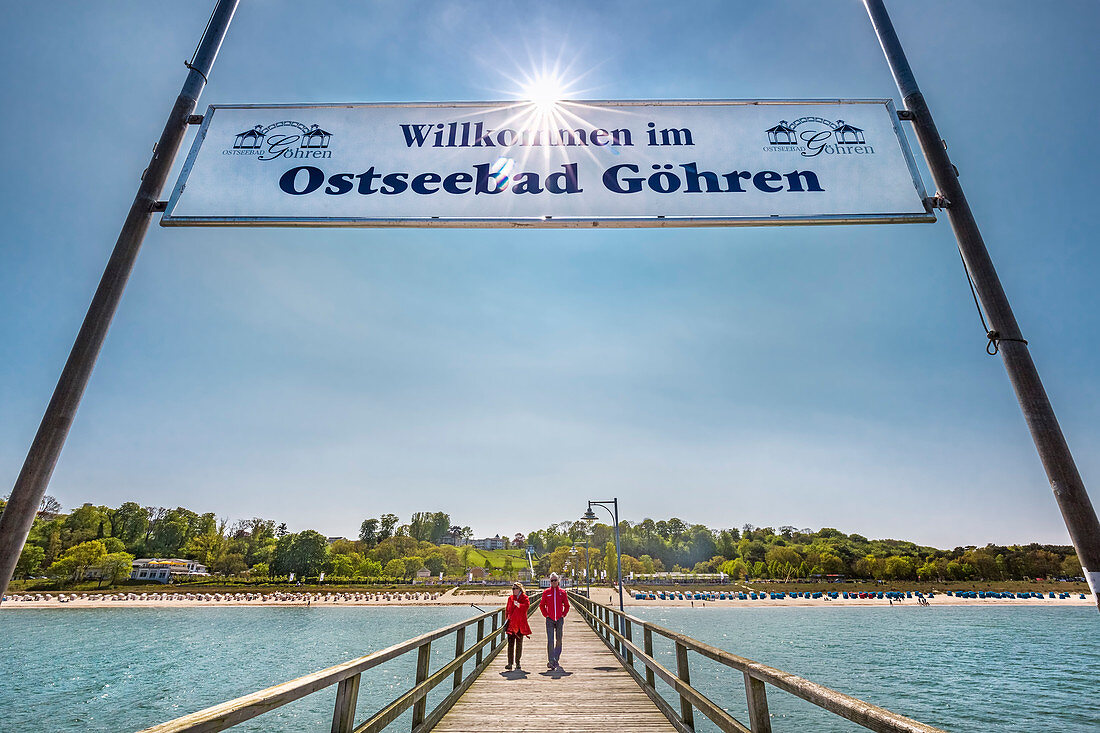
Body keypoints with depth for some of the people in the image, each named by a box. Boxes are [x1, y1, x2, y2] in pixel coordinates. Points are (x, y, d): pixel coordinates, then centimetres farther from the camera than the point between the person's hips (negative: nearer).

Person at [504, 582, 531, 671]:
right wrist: (506, 620, 5)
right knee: (510, 643, -7)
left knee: (519, 644, 6)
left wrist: (519, 605, -35)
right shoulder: (510, 598, 10)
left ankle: (517, 663, 18)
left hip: (520, 624, -1)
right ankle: (510, 663, -6)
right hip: (511, 624, 2)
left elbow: (527, 606, -20)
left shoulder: (524, 598, -1)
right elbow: (507, 610, 15)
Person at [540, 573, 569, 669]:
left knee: (559, 641, 8)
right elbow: (541, 605, 10)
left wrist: (563, 615, 4)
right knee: (550, 641, -11)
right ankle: (550, 661, -8)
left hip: (559, 620, 2)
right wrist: (546, 615, 1)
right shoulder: (546, 592, 1)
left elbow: (567, 605, 13)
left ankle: (556, 660, 23)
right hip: (550, 620, -2)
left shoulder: (562, 592, 3)